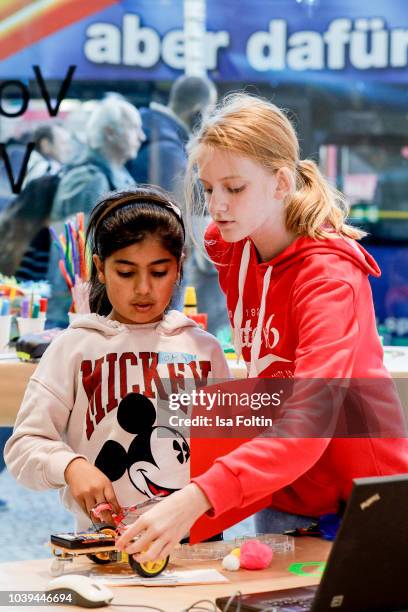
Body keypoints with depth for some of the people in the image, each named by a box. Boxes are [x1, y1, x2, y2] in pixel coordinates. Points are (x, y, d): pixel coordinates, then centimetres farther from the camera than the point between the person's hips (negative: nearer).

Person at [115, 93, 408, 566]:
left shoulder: (330, 275, -23)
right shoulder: (228, 250, -2)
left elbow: (310, 423, -37)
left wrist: (197, 498, -48)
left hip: (361, 488, -6)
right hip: (283, 495, 6)